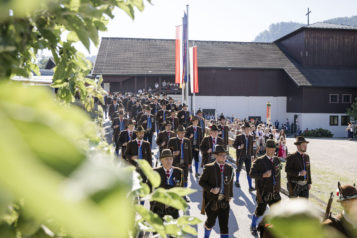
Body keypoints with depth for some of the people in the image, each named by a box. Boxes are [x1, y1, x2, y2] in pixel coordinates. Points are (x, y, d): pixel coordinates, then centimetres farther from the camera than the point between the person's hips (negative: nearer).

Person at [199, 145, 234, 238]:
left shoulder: (229, 168, 3)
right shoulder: (209, 168, -9)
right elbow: (201, 181, -6)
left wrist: (230, 195, 16)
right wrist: (211, 189, -20)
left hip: (224, 201, 2)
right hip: (212, 200, -2)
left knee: (224, 224, 1)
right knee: (211, 222, 15)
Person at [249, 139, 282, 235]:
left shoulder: (277, 160, 7)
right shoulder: (259, 161, -11)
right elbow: (251, 173, -18)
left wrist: (278, 187, 17)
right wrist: (263, 175, -31)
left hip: (274, 192, 5)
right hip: (263, 192, -4)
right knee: (260, 211, 9)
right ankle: (253, 226, 34)